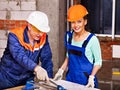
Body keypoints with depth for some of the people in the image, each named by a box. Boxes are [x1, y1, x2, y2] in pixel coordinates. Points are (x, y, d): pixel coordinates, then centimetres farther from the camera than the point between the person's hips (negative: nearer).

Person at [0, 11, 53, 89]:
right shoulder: (15, 36, -22)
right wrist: (36, 68, -53)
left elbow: (47, 59, -9)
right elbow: (20, 56, -37)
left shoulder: (43, 37, -8)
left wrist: (49, 78, -23)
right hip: (8, 79, -3)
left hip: (27, 80, 4)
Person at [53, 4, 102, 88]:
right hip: (71, 78, 5)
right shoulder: (69, 35, 1)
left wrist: (91, 77, -19)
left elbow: (98, 62, -8)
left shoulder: (92, 39, -16)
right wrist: (61, 70, 7)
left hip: (85, 80, -5)